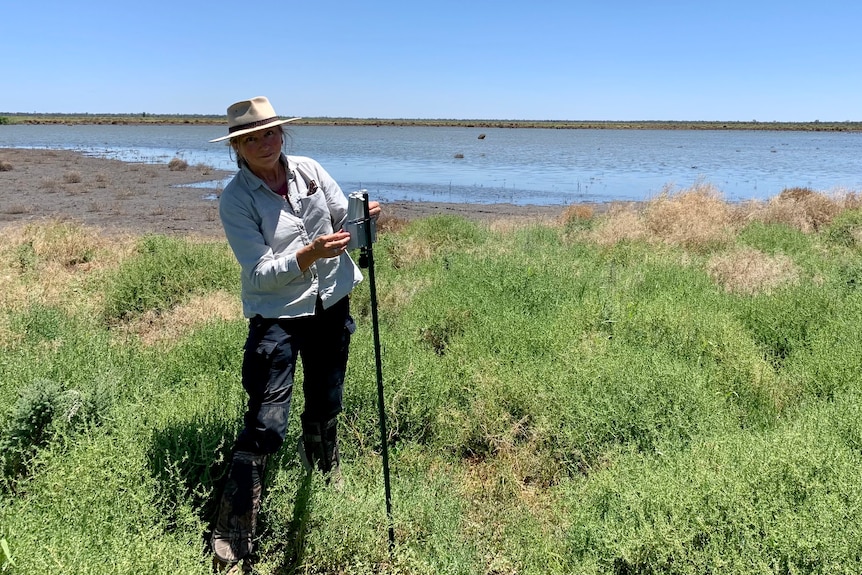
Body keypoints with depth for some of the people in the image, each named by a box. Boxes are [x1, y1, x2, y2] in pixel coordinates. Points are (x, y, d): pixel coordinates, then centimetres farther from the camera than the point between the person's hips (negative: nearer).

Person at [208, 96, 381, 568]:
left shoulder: (310, 171, -1)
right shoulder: (235, 199, -13)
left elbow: (347, 227, 3)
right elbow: (261, 272, -19)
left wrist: (364, 218, -20)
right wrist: (307, 255, -35)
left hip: (331, 304, 5)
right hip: (276, 315, -4)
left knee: (325, 404, 19)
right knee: (266, 423, -9)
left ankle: (324, 485, 47)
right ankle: (232, 534, 7)